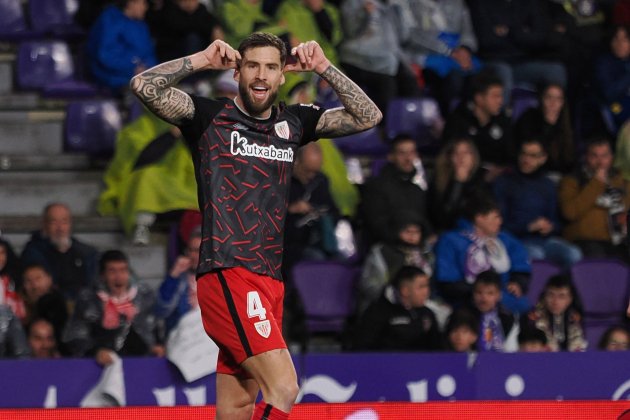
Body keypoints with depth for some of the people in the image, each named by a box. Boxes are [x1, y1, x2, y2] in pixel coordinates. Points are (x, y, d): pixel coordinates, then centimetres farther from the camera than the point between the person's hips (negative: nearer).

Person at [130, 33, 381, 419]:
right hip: (228, 276, -6)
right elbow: (144, 86, -12)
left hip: (268, 282, 6)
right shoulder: (210, 117, -1)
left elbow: (368, 116, 14)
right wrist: (201, 60, -9)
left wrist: (324, 68, 6)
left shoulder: (293, 123, 14)